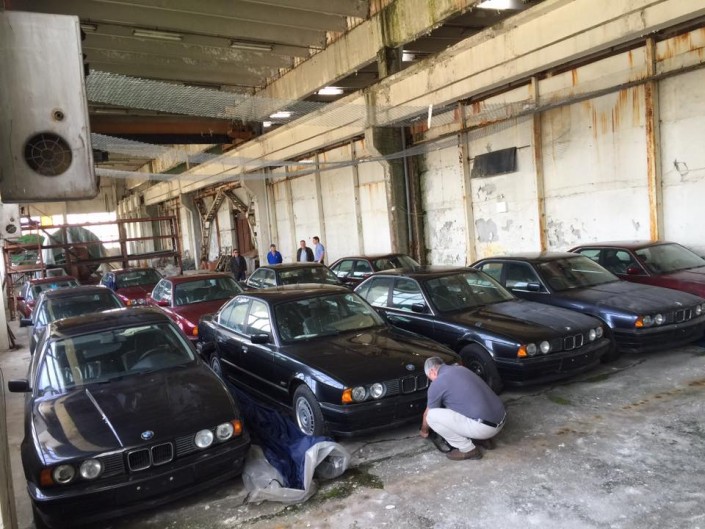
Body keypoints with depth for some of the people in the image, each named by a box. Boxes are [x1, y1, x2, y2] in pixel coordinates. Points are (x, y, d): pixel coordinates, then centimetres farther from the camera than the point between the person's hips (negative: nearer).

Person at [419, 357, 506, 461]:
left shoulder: (437, 384, -4)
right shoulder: (461, 369, 18)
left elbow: (427, 414, 11)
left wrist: (424, 430, 32)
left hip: (485, 426, -9)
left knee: (432, 416, -6)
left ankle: (468, 449, 2)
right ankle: (484, 439, 21)